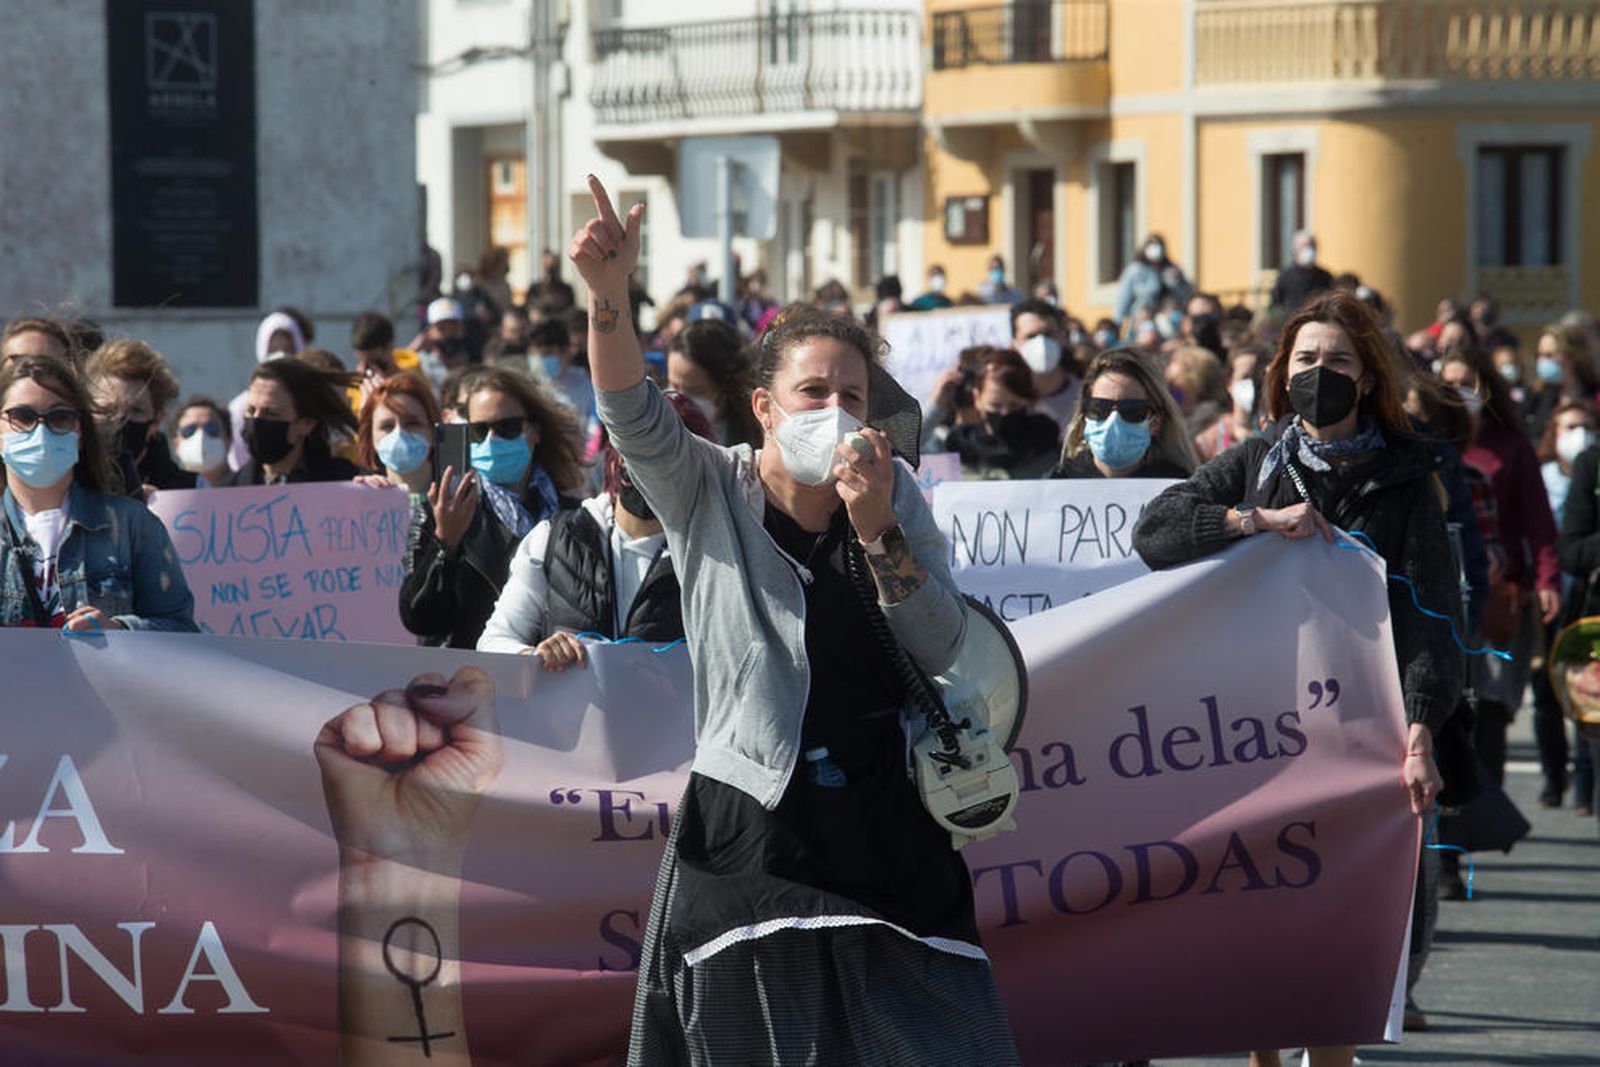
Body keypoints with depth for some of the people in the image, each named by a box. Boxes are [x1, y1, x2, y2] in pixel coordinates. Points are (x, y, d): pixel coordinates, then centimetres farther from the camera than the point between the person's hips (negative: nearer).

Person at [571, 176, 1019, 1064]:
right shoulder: (708, 492, -1)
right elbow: (631, 414, -20)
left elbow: (940, 651, -4)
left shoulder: (895, 496, 5)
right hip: (751, 829, -2)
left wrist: (876, 529, -18)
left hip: (885, 830, 2)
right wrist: (608, 291, -37)